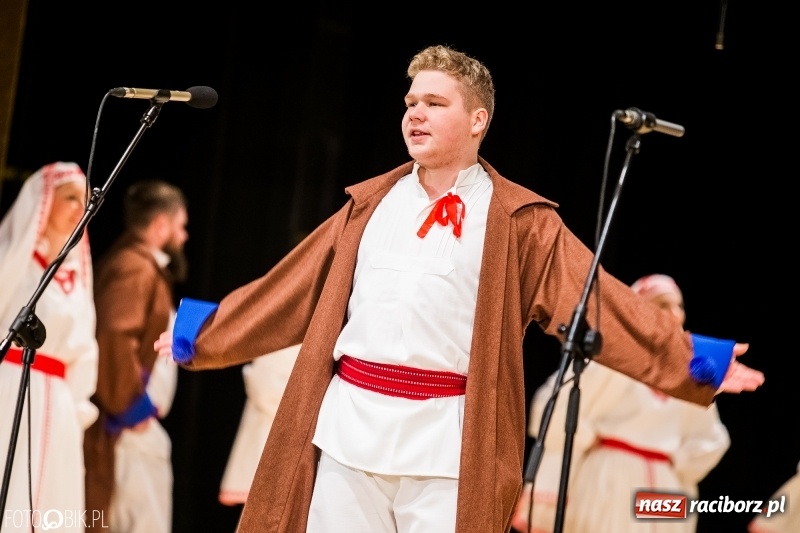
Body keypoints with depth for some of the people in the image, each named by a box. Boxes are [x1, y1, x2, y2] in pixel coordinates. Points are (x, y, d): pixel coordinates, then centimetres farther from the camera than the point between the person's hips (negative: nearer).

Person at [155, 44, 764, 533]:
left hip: (446, 441, -4)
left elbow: (599, 301, -3)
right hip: (348, 424, 4)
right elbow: (292, 291, 22)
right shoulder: (370, 204, 15)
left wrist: (694, 360, -13)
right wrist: (202, 332, 25)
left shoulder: (517, 221, 3)